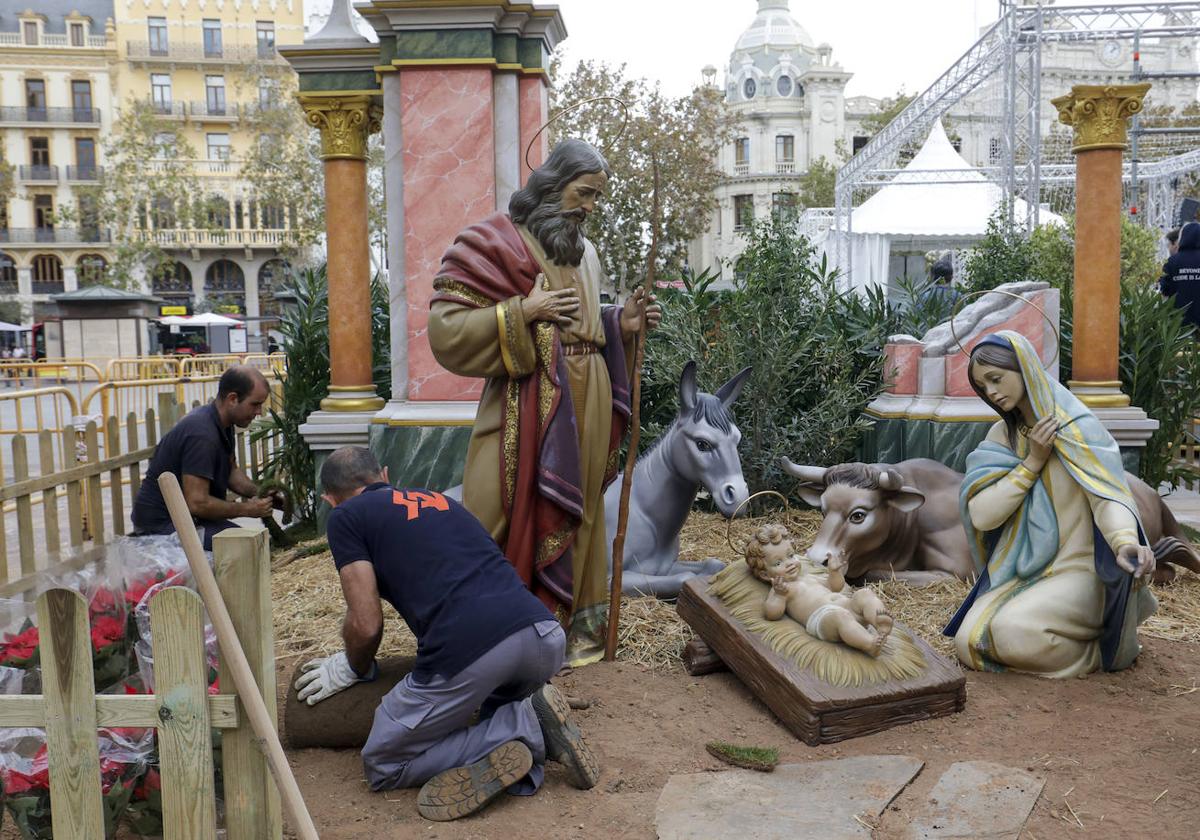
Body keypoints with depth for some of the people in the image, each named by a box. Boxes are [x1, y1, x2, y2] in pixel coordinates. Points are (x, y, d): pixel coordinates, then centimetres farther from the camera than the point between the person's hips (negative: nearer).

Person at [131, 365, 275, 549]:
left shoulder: (222, 424, 6)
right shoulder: (202, 434, -26)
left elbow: (231, 470, 20)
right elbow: (197, 502, -27)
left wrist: (259, 492, 2)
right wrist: (247, 509, -16)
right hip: (162, 524, -10)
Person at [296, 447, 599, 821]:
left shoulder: (346, 517, 14)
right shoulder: (440, 499, 32)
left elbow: (366, 624, 7)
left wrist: (353, 669, 30)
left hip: (467, 651, -7)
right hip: (546, 637, 7)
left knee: (382, 766, 18)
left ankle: (524, 729, 0)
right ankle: (529, 723, 7)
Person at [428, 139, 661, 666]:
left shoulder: (585, 252, 14)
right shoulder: (495, 242, -6)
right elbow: (446, 326, -11)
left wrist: (620, 323, 4)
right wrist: (522, 311, -17)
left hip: (587, 401, 6)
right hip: (528, 403, -6)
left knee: (581, 508, 13)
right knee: (515, 513, -3)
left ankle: (585, 620, 26)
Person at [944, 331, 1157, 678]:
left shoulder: (1078, 426, -9)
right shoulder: (1001, 437, 5)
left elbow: (1109, 496, -23)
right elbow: (980, 515, -5)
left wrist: (1126, 543, -44)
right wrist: (1033, 461, -13)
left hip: (1076, 571, -5)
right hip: (1018, 574, 5)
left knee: (1013, 634, -30)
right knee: (969, 643, -16)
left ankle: (1110, 639, 1)